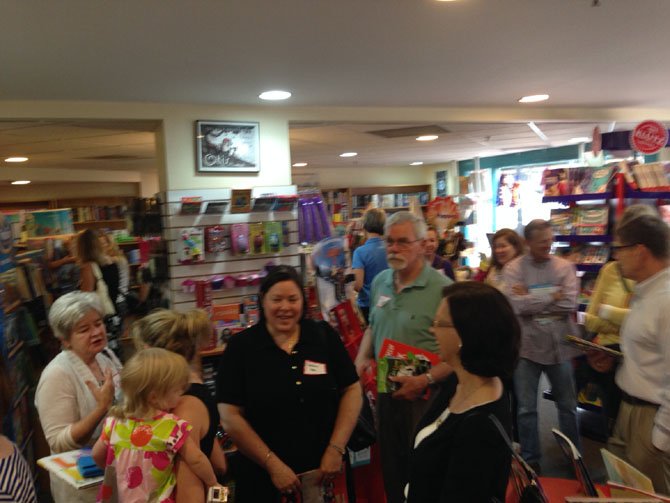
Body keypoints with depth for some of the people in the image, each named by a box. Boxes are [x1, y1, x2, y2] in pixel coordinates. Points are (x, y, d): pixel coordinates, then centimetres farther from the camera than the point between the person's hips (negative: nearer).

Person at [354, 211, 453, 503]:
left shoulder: (442, 289, -18)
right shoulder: (380, 282, 4)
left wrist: (425, 380, -26)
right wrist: (361, 358, 2)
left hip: (424, 399, -6)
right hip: (385, 392, 6)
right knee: (391, 470, 21)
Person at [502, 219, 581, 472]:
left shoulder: (565, 267, -1)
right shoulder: (513, 268, -6)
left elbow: (569, 304, -14)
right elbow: (515, 304, -21)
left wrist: (531, 300, -14)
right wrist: (552, 296, -14)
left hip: (559, 345, 2)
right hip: (526, 346, -1)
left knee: (567, 406, 17)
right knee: (526, 409, 10)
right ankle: (530, 459, 26)